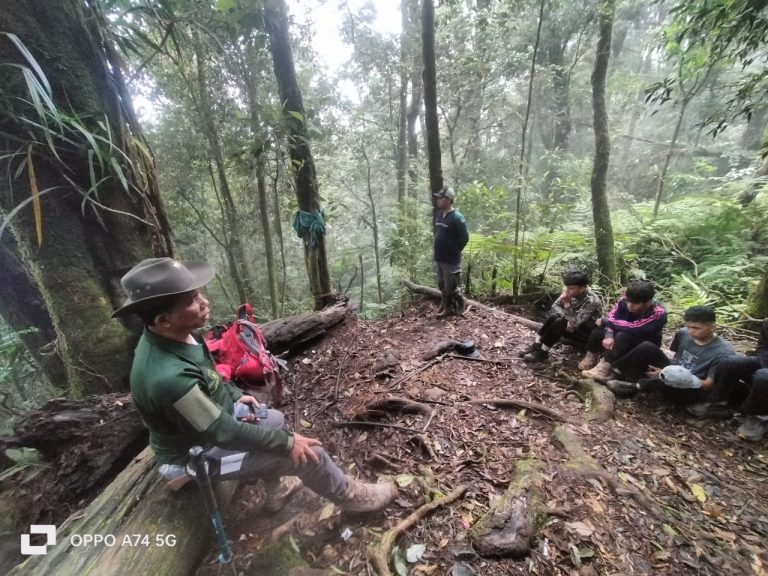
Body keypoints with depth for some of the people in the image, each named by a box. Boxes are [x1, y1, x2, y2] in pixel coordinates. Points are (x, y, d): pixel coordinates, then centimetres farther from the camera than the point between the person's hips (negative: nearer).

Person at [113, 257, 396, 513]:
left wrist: (235, 395, 3)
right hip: (200, 454, -8)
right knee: (307, 454, -10)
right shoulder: (167, 377, -40)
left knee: (275, 418, 23)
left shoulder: (169, 337, -12)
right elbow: (224, 433, -31)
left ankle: (276, 489, 35)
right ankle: (352, 497, 16)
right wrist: (287, 442, -22)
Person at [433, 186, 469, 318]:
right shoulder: (439, 215, 8)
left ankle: (459, 309, 21)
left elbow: (465, 238, -13)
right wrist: (438, 251, 14)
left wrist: (454, 251, -4)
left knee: (452, 287, 1)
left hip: (451, 260, -8)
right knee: (442, 286, 16)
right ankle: (447, 308, 30)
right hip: (439, 259, 8)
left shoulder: (457, 217, -16)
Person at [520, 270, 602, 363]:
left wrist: (567, 304, -37)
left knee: (560, 323, -29)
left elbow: (575, 323, -31)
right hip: (573, 329, 7)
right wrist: (567, 317, -19)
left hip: (589, 335, -7)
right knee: (553, 316, -18)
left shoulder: (591, 300, -28)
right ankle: (537, 345, -18)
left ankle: (543, 352, -21)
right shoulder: (572, 293, -9)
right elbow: (555, 306, -4)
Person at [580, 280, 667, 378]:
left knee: (623, 336, -35)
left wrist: (604, 321, -28)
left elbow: (634, 328, -37)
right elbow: (611, 318, -21)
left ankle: (604, 367, -32)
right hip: (624, 340, 4)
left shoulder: (658, 313, -28)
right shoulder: (625, 300, -16)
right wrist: (608, 336, -40)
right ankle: (591, 357, -6)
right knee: (598, 331, -24)